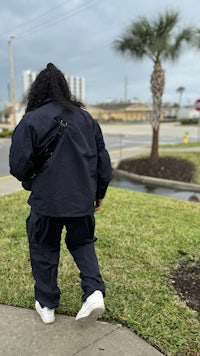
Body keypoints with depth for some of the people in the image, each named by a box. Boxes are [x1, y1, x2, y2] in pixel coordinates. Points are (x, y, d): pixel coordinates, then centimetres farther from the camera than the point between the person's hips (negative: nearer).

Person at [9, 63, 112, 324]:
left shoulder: (31, 120, -11)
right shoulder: (86, 118, 3)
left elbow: (19, 167, -13)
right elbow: (103, 159, 7)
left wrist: (31, 179, 10)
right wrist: (100, 192, 18)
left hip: (47, 201, -3)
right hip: (83, 199, 4)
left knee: (44, 250, 16)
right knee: (82, 243, 24)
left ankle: (47, 305, 29)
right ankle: (94, 291, 10)